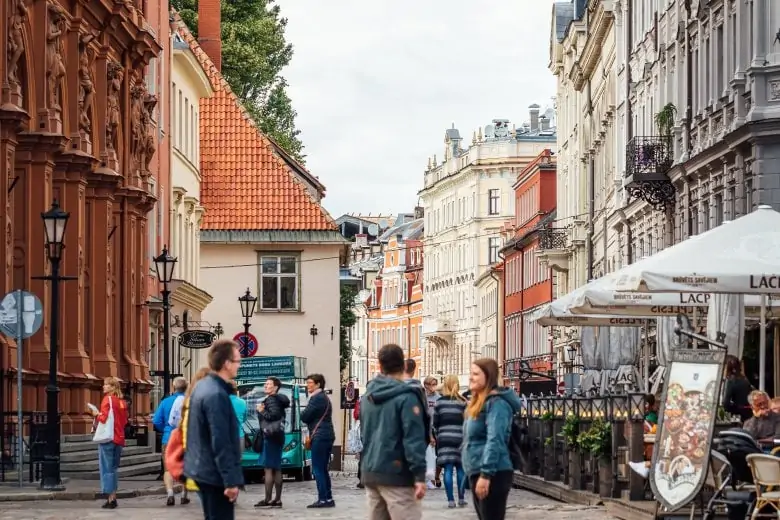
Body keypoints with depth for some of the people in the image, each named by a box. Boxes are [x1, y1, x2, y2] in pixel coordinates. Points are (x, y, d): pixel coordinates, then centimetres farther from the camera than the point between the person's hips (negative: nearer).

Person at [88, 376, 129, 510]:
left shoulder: (108, 399, -9)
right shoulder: (122, 402, 11)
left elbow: (104, 418, -18)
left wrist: (96, 414, 1)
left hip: (108, 438, -7)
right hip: (119, 438, 7)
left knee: (107, 468, -3)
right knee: (114, 468, 13)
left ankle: (110, 499, -6)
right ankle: (113, 497, 11)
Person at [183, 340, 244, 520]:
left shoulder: (202, 386, 10)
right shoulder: (217, 395, -22)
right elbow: (221, 443, -24)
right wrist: (230, 480, -22)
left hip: (203, 469, 10)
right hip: (215, 473, -10)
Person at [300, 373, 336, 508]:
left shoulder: (316, 398, -11)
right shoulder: (325, 397, 20)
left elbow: (304, 417, -13)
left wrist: (303, 412, 9)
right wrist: (312, 434, 10)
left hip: (319, 437, -10)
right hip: (327, 435, 10)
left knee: (317, 469, -9)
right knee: (323, 469, 12)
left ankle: (323, 499, -12)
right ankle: (328, 498, 11)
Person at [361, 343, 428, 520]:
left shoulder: (367, 397, 13)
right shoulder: (406, 397, -11)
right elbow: (414, 438, -17)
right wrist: (419, 475, -19)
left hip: (370, 473, 7)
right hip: (396, 474, -7)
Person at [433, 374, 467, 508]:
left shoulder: (440, 402, 2)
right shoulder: (462, 402, -1)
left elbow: (435, 423, 5)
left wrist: (437, 436, 17)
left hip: (444, 438, 0)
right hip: (459, 438, 0)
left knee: (448, 469, 0)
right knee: (460, 468, 9)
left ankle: (450, 500, -4)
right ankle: (461, 498, 9)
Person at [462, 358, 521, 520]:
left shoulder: (496, 403, -13)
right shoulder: (478, 402, 17)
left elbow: (494, 441, -21)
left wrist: (486, 474, -26)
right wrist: (477, 474, 17)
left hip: (492, 474, -10)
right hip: (477, 473, 10)